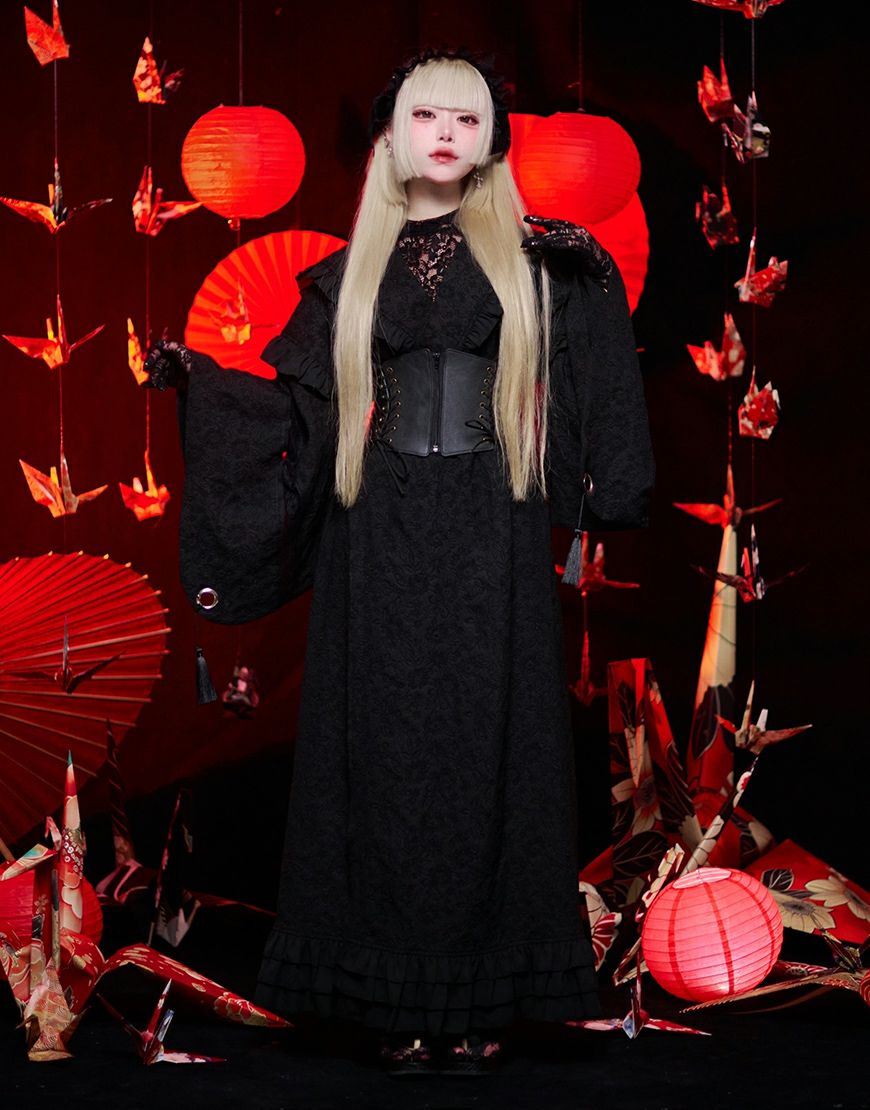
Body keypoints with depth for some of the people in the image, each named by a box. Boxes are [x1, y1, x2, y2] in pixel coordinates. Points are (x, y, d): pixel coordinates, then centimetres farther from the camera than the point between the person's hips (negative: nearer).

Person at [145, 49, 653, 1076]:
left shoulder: (529, 257, 8)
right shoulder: (351, 270, 10)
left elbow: (588, 392, -1)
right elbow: (298, 403, 7)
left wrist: (589, 280, -15)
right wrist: (200, 379, -4)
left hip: (492, 540, 0)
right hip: (382, 539, 1)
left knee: (485, 748, -1)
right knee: (386, 749, 0)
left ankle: (480, 996, 5)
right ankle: (397, 997, 7)